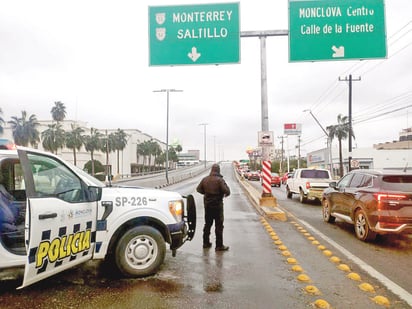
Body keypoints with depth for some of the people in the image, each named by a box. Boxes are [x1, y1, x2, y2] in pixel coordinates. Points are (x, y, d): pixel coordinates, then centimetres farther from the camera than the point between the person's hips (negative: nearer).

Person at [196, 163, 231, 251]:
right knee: (219, 225, 1)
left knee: (207, 224, 17)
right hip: (217, 205, -5)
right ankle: (219, 245, 4)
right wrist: (226, 194, 1)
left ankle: (206, 242, 25)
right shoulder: (220, 180, -16)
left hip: (207, 204, 6)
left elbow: (198, 189, 9)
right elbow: (226, 191, -21)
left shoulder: (205, 179, 1)